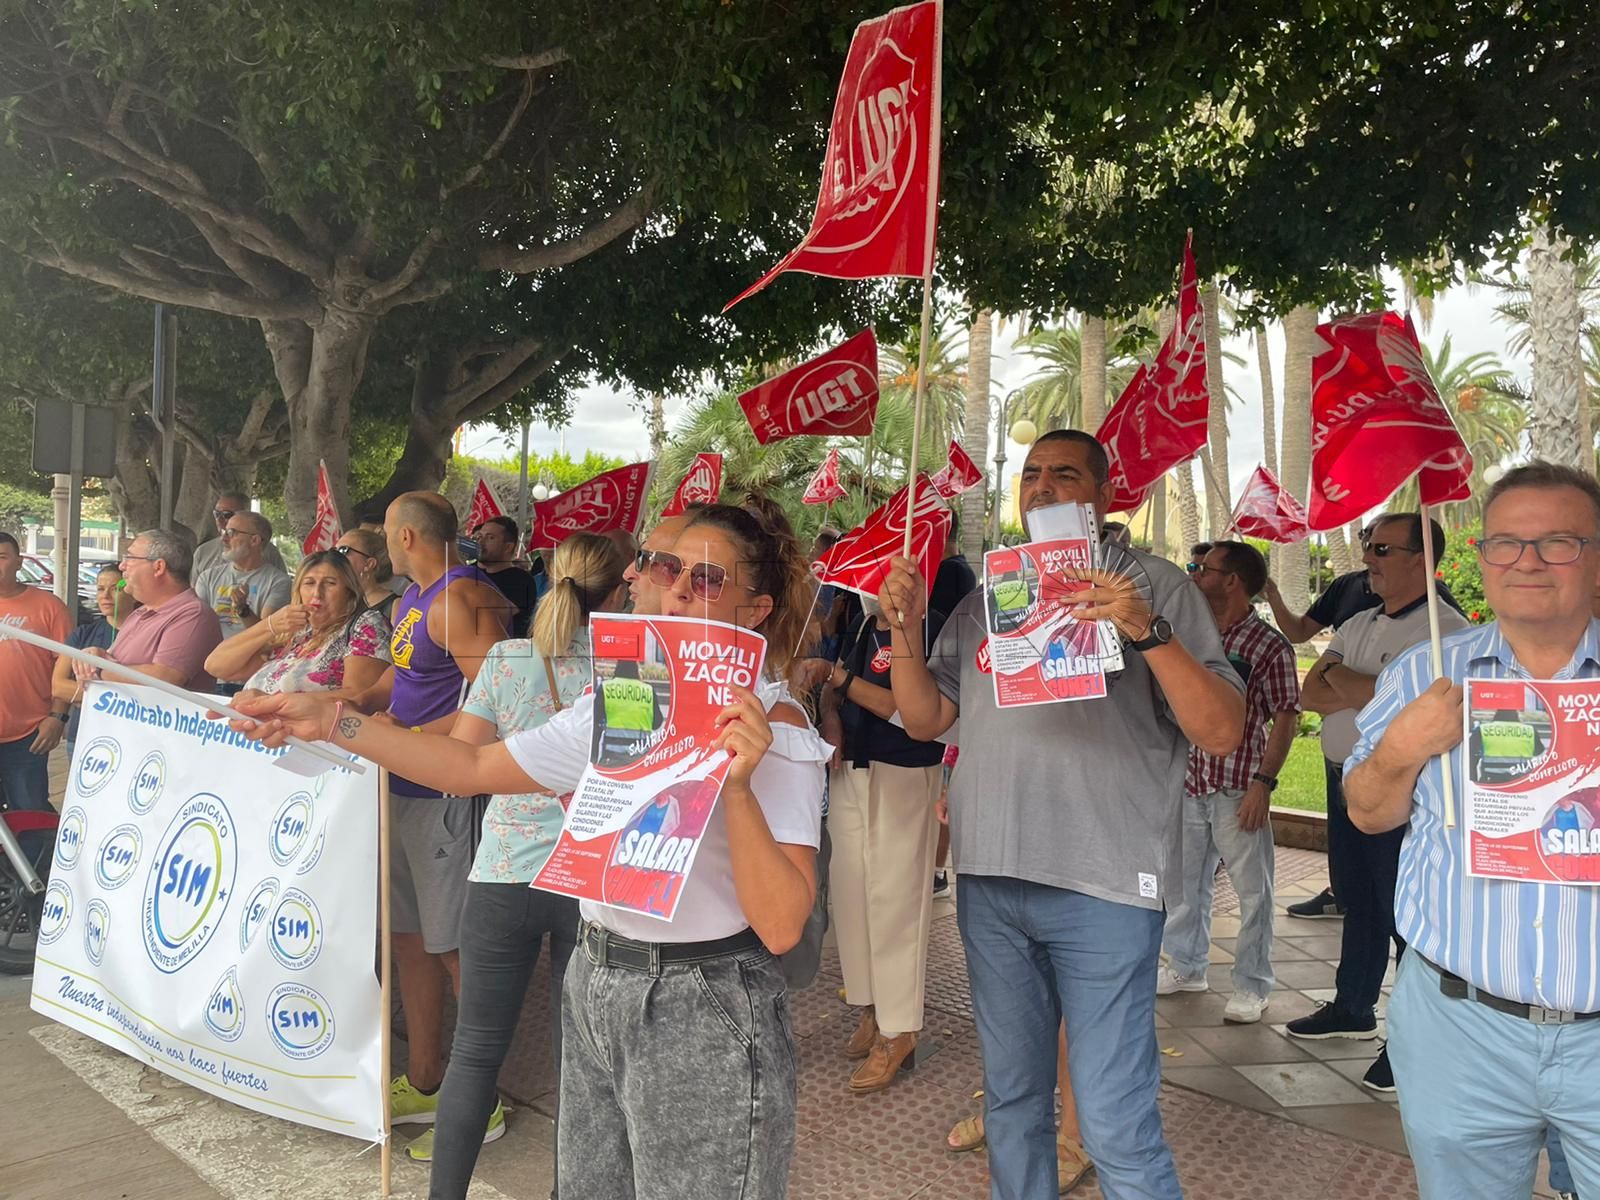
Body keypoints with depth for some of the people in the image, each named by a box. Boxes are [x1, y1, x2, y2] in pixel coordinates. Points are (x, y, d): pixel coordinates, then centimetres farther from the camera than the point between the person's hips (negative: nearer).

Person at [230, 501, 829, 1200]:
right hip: (594, 986, 6)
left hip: (703, 1011, -6)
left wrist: (737, 785, -35)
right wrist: (330, 722, 0)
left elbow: (781, 925, -22)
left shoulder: (776, 728, -16)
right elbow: (473, 766, 6)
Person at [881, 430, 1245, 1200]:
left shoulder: (1154, 586, -3)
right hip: (989, 880, 5)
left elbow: (1222, 733, -10)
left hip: (1104, 885, -5)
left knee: (1116, 1124, -2)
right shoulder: (984, 599, 11)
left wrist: (1149, 632, -22)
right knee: (1011, 1094, 19)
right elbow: (925, 719, 12)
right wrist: (906, 627, -2)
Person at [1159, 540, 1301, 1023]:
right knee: (1185, 880, 17)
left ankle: (1251, 987, 17)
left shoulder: (1269, 646, -9)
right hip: (1188, 782, 6)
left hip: (1238, 788, -6)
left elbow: (1286, 718, -10)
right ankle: (1185, 967, 33)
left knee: (1252, 890, 3)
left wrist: (1263, 782, -15)